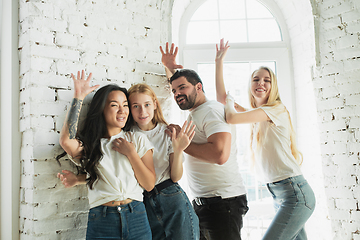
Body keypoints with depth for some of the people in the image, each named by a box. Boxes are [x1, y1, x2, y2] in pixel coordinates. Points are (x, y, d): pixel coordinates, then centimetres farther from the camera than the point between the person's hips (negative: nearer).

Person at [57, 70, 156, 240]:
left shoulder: (138, 139, 7)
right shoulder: (89, 143, 4)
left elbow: (149, 184, 4)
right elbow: (66, 140, -20)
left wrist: (131, 153, -7)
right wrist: (78, 97, -13)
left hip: (136, 219, 1)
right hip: (101, 220, -1)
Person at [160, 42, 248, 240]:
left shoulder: (211, 110, -14)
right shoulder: (194, 112, 16)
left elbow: (220, 155, -29)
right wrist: (169, 68, 23)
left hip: (222, 202, -9)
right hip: (201, 202, 10)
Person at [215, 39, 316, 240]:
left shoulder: (277, 109, -11)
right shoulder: (256, 116, 14)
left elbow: (232, 118, -20)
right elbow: (222, 98, 13)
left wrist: (230, 103, 3)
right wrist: (219, 62, 13)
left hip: (294, 192, -8)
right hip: (278, 194, 8)